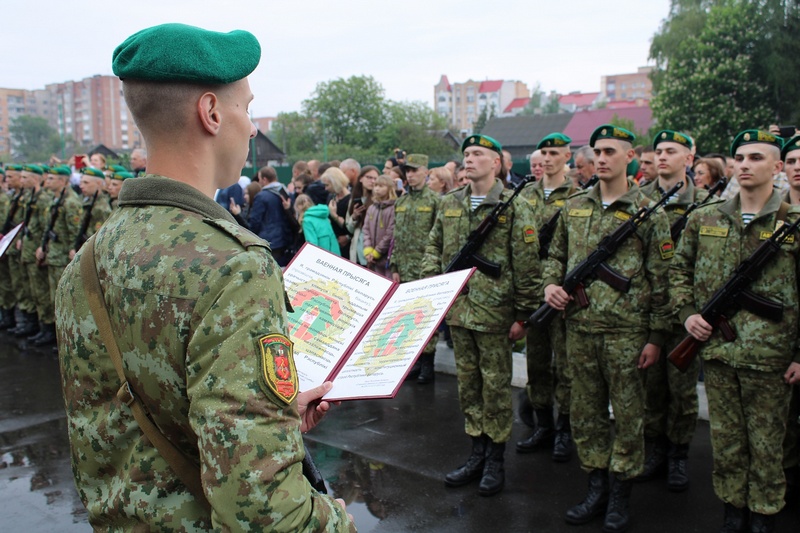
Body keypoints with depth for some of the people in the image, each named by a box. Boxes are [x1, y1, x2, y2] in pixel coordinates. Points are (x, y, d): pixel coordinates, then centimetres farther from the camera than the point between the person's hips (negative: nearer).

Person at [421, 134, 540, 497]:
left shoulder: (515, 207, -7)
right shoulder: (449, 204, 9)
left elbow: (527, 266, -8)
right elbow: (433, 249, 16)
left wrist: (522, 315, -9)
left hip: (495, 313, -5)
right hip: (458, 310, 5)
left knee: (496, 386, 6)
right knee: (468, 384, 14)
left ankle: (495, 461, 21)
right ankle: (477, 454, 28)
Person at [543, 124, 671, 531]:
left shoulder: (647, 211, -4)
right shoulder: (574, 207, 8)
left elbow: (660, 278, -5)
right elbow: (556, 256, 18)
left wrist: (655, 336, -7)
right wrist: (550, 284, -4)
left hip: (626, 330, -4)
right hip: (580, 327, 4)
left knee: (627, 413, 7)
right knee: (586, 411, 12)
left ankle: (621, 495, 22)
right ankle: (596, 487, 28)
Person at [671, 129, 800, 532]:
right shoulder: (704, 220, 4)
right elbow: (678, 269, 14)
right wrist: (687, 312, -1)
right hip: (716, 348, 2)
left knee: (766, 440, 11)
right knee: (725, 436, 14)